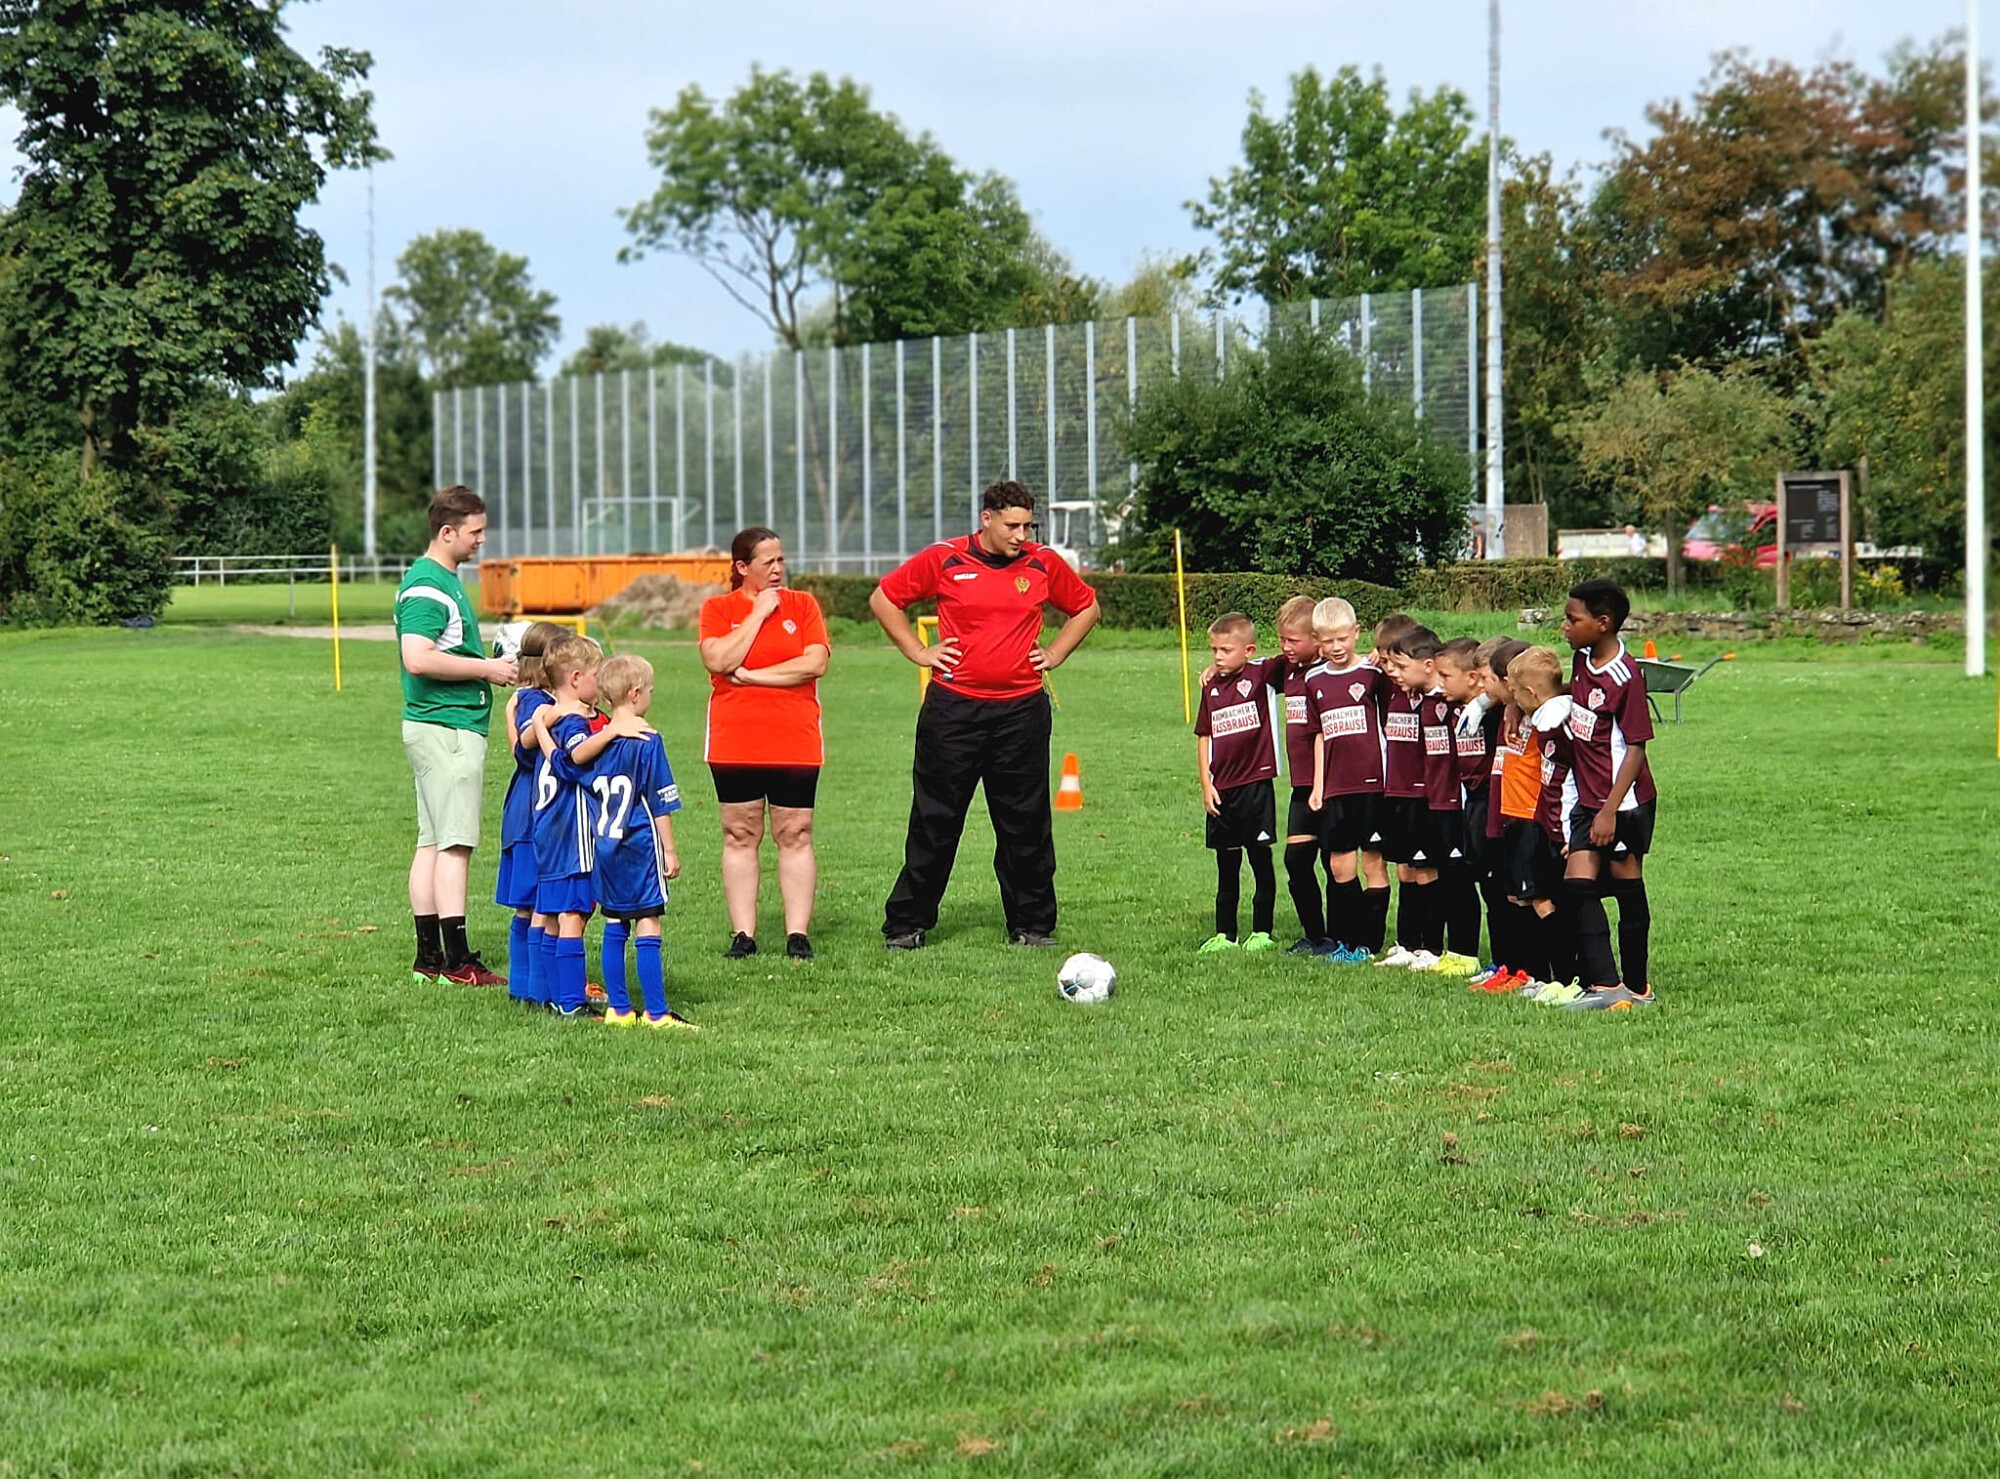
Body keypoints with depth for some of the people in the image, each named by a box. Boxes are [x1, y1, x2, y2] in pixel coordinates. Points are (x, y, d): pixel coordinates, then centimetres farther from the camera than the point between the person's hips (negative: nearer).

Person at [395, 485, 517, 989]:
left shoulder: (442, 582, 18)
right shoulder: (426, 587, -15)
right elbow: (419, 659, -25)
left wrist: (491, 662, 15)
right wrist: (486, 669, -18)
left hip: (440, 726, 11)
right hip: (447, 727, -11)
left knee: (432, 842, 10)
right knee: (455, 843, -9)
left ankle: (428, 957, 13)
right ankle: (457, 962, -9)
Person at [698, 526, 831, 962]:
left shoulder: (802, 604, 7)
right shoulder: (717, 609, 5)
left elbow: (816, 664, -6)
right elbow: (719, 661, -12)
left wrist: (751, 675, -8)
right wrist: (758, 614, -9)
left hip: (795, 742, 0)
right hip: (734, 743, 0)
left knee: (795, 836, 0)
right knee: (739, 836, 2)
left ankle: (798, 935, 2)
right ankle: (743, 936, 6)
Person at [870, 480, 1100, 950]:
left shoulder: (1044, 564, 4)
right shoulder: (944, 559, -1)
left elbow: (1086, 608, 21)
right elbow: (883, 599, 9)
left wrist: (1054, 654, 10)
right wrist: (918, 652, 4)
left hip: (1021, 711, 2)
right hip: (952, 708, -1)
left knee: (1025, 825, 4)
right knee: (934, 823, 2)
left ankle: (1032, 925, 13)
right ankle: (907, 924, 10)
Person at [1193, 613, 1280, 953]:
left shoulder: (1259, 675, -4)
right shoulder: (1212, 688, 7)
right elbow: (1204, 738, 10)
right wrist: (1206, 784, 4)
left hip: (1256, 783, -4)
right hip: (1222, 788, 4)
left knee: (1260, 858, 2)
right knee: (1226, 863, 12)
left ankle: (1262, 932, 11)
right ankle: (1224, 934, 19)